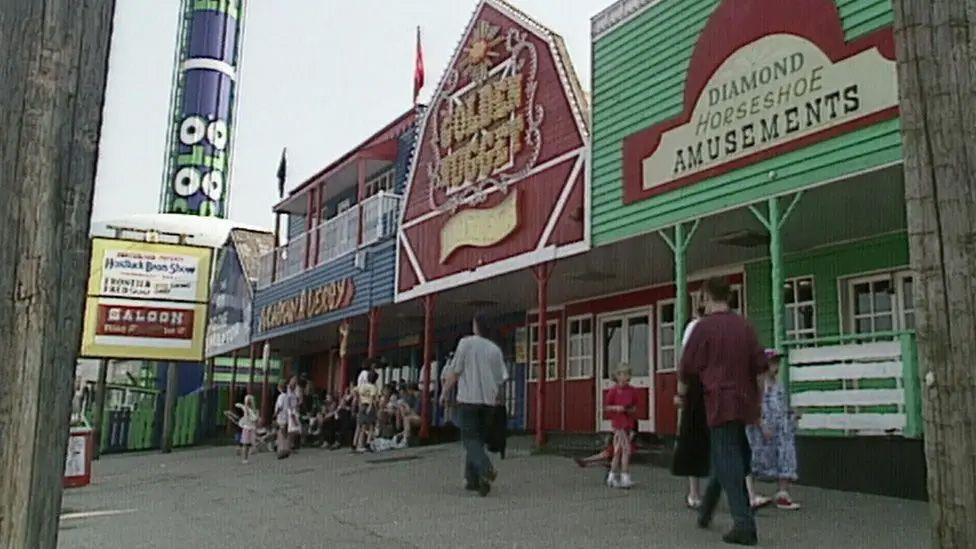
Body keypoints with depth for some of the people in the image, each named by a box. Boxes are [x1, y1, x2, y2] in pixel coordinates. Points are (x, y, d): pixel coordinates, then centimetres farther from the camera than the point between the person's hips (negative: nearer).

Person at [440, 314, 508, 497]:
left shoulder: (466, 343, -3)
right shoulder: (495, 349, 9)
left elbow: (454, 372, -5)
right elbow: (501, 378, 10)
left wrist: (444, 392, 6)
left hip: (468, 398, -4)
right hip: (488, 401, 4)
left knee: (470, 439, -4)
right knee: (479, 439, 14)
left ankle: (486, 469, -28)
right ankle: (472, 479, 16)